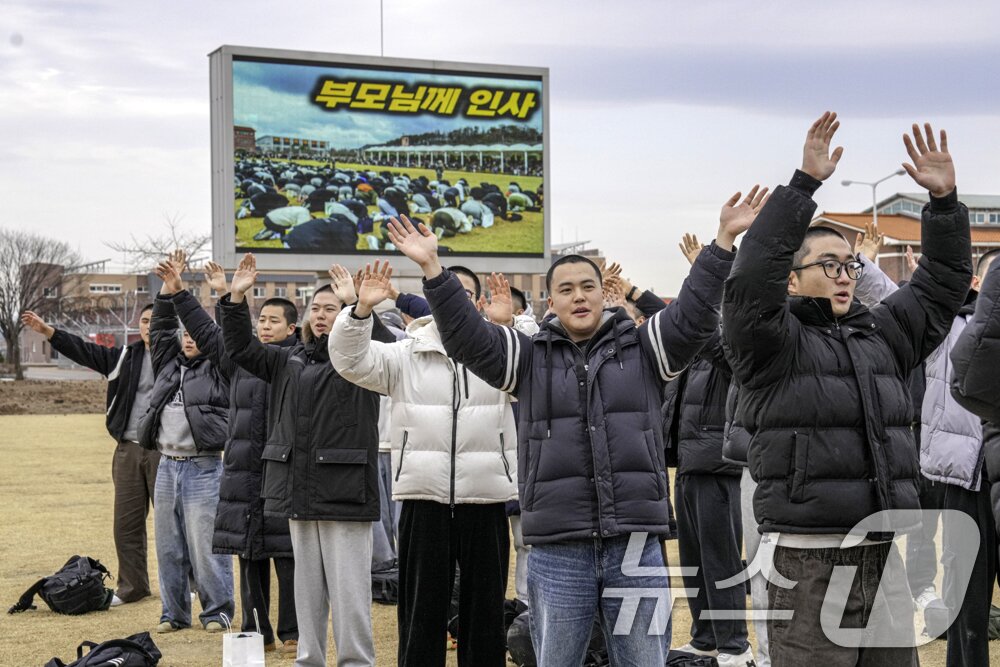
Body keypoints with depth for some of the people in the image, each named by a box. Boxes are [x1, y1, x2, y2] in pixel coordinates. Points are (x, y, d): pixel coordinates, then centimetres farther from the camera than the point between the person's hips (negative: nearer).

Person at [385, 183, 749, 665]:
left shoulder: (641, 350, 9)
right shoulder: (529, 357, 9)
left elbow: (693, 317, -2)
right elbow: (466, 337, 0)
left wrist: (722, 242, -12)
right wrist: (433, 269, -11)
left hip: (637, 547, 0)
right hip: (557, 552, 0)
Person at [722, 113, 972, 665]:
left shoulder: (882, 335, 17)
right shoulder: (774, 342, -2)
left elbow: (942, 284, 22)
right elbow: (752, 278, -18)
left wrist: (944, 200, 9)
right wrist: (804, 183, -19)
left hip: (883, 559, 7)